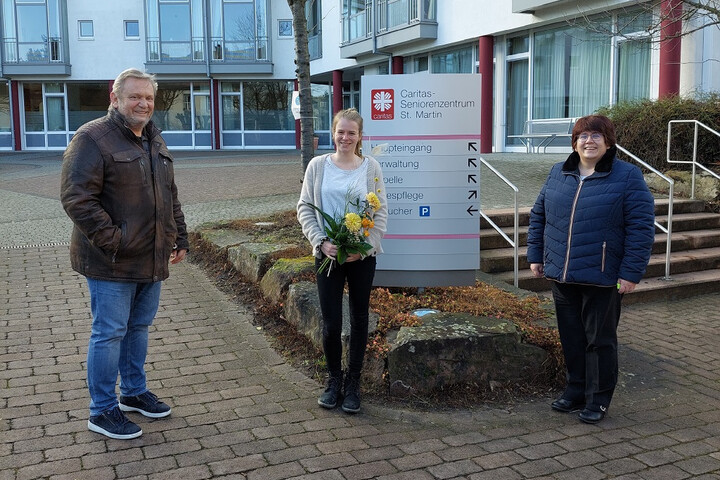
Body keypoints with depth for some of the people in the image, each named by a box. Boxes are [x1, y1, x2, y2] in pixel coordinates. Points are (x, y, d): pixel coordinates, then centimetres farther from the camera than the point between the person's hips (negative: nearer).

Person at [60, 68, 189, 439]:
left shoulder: (155, 141, 15)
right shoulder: (93, 138, -12)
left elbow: (170, 196, 23)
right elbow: (77, 198, -20)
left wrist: (179, 237, 16)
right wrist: (113, 241, -22)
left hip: (152, 260, 8)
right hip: (112, 264, -8)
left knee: (139, 327, 18)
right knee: (109, 333, 1)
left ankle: (134, 392, 35)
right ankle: (102, 411, 14)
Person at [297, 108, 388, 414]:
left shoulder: (370, 167, 0)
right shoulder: (318, 166, 1)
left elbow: (381, 211, 0)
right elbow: (305, 208, 2)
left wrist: (364, 246, -13)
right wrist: (321, 242, -11)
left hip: (363, 256, 0)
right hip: (327, 255, 0)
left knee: (359, 320, 10)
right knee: (331, 323, 0)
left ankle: (353, 383, 26)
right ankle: (334, 379, 24)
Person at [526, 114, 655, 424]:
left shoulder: (628, 177, -6)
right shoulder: (558, 174, 8)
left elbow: (641, 228, -10)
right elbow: (538, 216, 16)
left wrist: (631, 273, -14)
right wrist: (535, 255, 10)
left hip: (602, 279, -4)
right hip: (561, 276, 5)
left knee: (600, 340, 6)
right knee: (571, 338, 13)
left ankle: (598, 401, 20)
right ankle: (576, 392, 29)